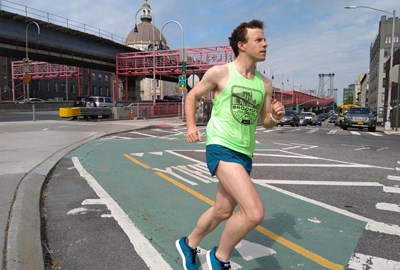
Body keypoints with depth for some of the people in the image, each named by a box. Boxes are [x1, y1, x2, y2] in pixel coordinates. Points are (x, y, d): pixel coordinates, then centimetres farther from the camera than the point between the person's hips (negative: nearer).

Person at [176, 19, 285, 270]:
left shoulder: (265, 83, 10)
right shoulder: (220, 72, -5)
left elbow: (266, 122, 17)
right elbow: (192, 95, 8)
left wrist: (276, 116, -6)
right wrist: (191, 126, -7)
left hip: (245, 153, 7)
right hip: (221, 148, -7)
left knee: (223, 211, 16)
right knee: (255, 212, -20)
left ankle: (188, 244, 43)